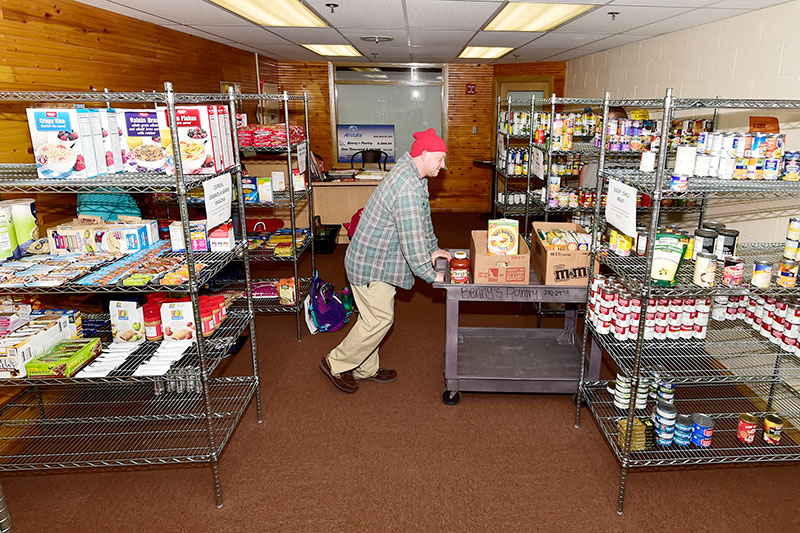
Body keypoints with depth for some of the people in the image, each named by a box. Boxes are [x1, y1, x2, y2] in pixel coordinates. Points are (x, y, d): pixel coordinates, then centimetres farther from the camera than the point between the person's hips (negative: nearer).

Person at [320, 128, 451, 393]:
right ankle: (336, 364, 16)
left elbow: (423, 215, 18)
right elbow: (412, 238, -28)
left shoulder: (414, 174, 5)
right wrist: (432, 275, -19)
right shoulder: (406, 188, -29)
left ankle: (366, 368, 33)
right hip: (371, 262, -10)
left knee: (375, 316, 18)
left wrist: (432, 248, 15)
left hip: (380, 258, 10)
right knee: (379, 319, -1)